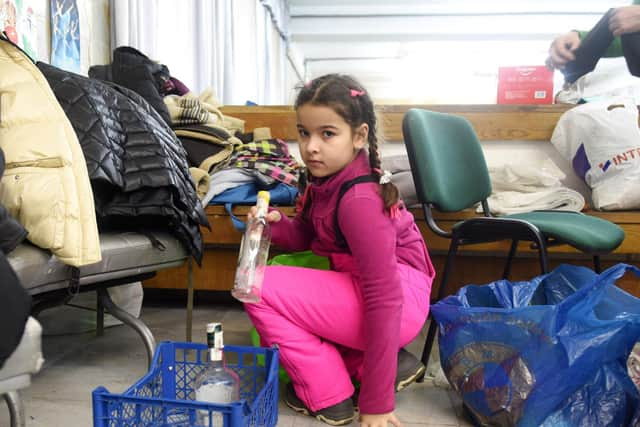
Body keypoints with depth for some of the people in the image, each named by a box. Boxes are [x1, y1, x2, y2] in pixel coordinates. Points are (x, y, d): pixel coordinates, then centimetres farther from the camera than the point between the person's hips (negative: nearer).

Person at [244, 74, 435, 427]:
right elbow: (307, 237, 12)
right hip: (359, 288, 9)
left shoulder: (358, 199, -24)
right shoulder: (326, 177, 2)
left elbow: (385, 298, -25)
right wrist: (276, 225, -12)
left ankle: (326, 395, 3)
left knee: (260, 289, -14)